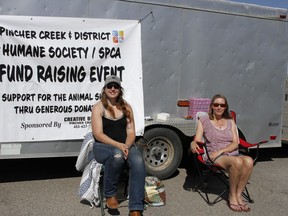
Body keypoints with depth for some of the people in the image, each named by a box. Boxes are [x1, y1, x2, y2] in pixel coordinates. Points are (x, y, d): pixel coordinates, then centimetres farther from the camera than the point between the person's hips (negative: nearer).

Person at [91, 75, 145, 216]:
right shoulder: (98, 108, 0)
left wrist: (126, 146, -18)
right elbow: (98, 134, -10)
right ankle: (110, 194, -13)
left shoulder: (126, 107, 10)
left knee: (138, 161, -30)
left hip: (125, 145, 3)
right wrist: (118, 145, -23)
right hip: (103, 147, -3)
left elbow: (131, 132, 4)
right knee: (117, 155, -38)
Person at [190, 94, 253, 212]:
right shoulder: (204, 120, 8)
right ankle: (232, 196, -14)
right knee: (237, 162, -35)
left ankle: (238, 195, -16)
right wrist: (193, 143, -25)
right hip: (213, 156, -3)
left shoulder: (230, 121, 15)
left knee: (249, 161, -31)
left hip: (232, 153, 4)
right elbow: (197, 140, 1)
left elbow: (235, 143, 5)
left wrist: (221, 151, -12)